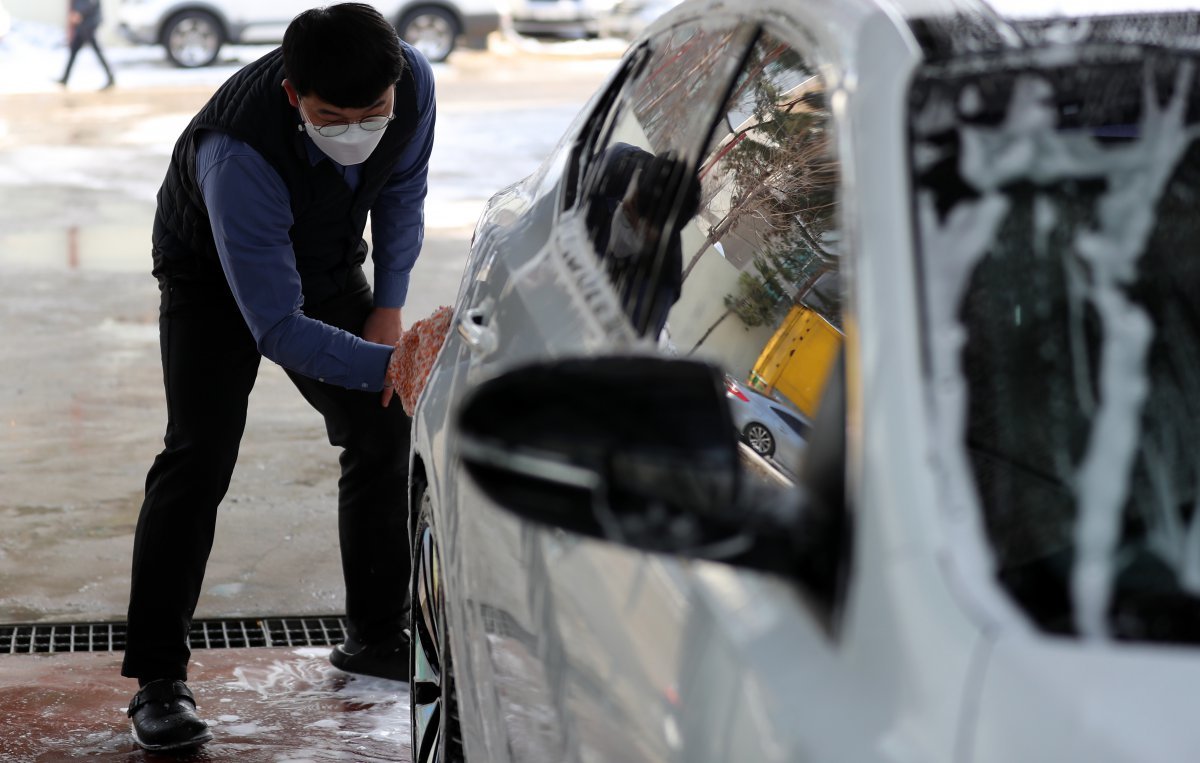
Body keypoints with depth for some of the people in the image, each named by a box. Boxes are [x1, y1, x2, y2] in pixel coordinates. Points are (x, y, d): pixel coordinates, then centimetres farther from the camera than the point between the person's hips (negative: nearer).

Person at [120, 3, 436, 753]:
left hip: (330, 266, 5)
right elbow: (277, 328, -39)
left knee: (386, 434, 3)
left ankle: (378, 636, 20)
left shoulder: (414, 80, -28)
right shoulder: (237, 154, -44)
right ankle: (159, 679, -15)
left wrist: (389, 307, -7)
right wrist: (388, 366, -48)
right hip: (218, 277, -5)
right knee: (198, 454, -19)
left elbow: (404, 185, -4)